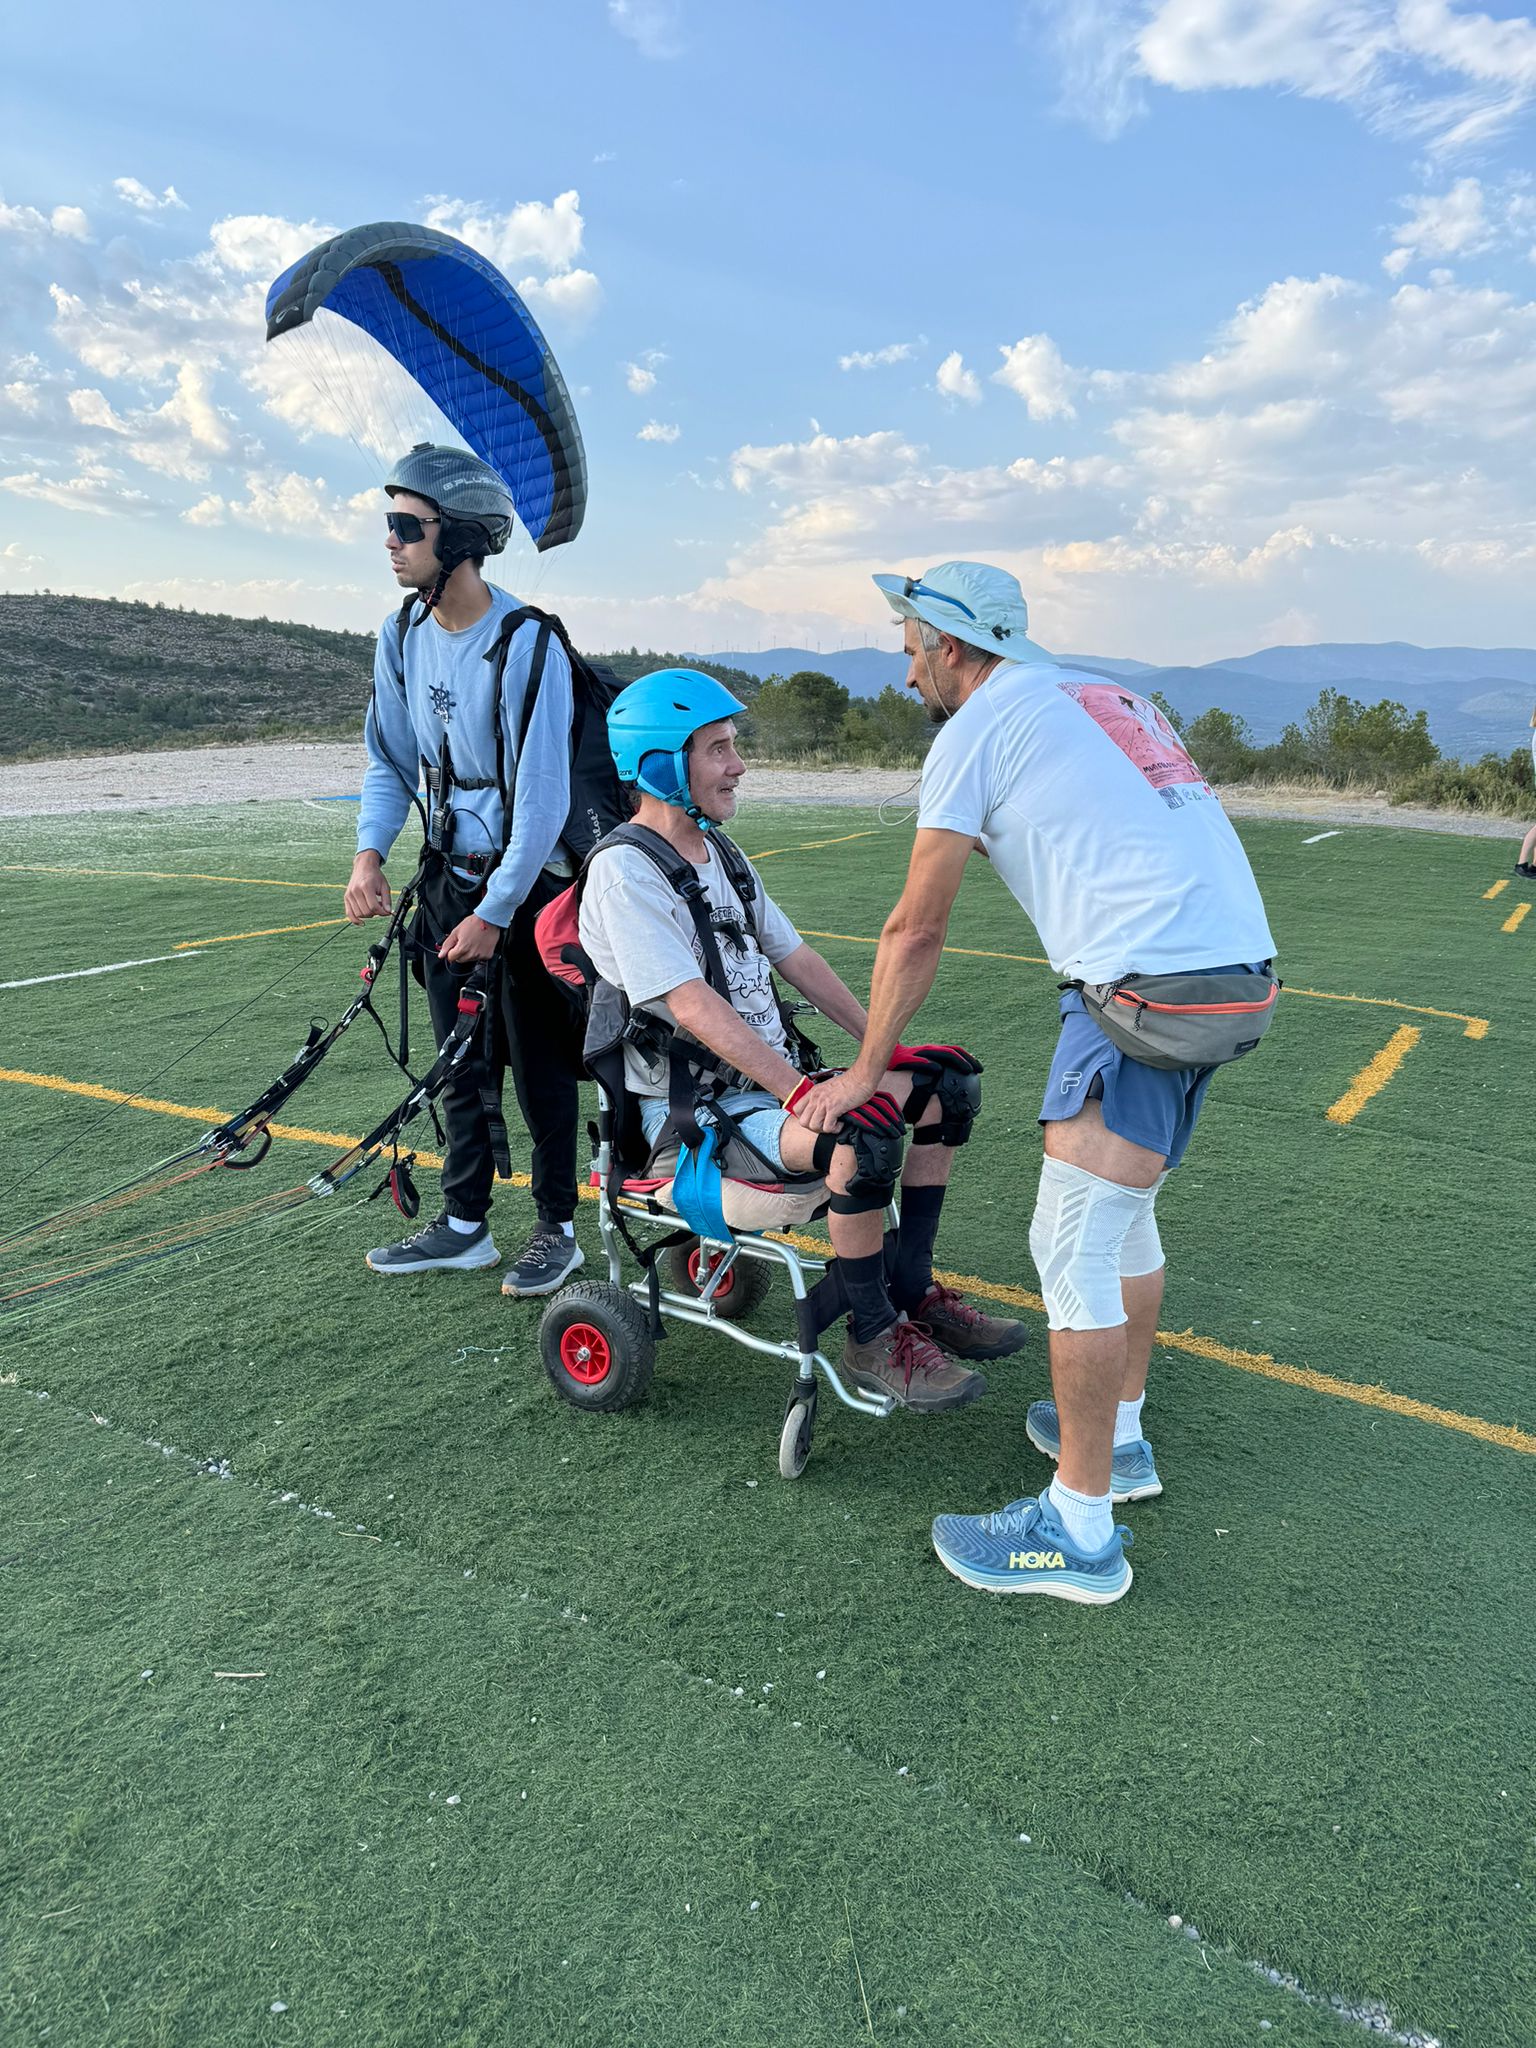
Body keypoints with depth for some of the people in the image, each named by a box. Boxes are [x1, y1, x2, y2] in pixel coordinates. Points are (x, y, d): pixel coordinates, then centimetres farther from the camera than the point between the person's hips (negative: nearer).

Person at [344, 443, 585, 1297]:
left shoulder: (526, 644, -20)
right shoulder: (404, 635, 1)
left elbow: (542, 797, -21)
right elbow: (392, 760, 10)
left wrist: (495, 913, -19)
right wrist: (371, 852, -5)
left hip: (528, 881, -6)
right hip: (449, 875, 7)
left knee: (539, 1063, 2)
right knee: (461, 1060, 12)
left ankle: (559, 1226, 19)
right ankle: (465, 1225, 25)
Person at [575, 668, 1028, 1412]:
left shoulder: (718, 854, 14)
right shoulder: (623, 871, -15)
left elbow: (795, 957, 15)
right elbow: (694, 1007, -25)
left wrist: (885, 1048, 8)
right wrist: (803, 1093, -31)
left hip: (771, 1076, 9)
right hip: (696, 1108, -9)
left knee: (945, 1080, 4)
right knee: (866, 1138, -32)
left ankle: (912, 1293, 10)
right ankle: (872, 1342, -11)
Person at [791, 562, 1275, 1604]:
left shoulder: (976, 728, 0)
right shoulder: (1105, 696, 24)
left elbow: (917, 929, 1)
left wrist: (865, 1069, 9)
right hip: (1238, 963, 9)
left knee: (1074, 1242, -2)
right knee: (1123, 1209, 22)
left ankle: (1080, 1529, 7)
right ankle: (1120, 1431, 35)